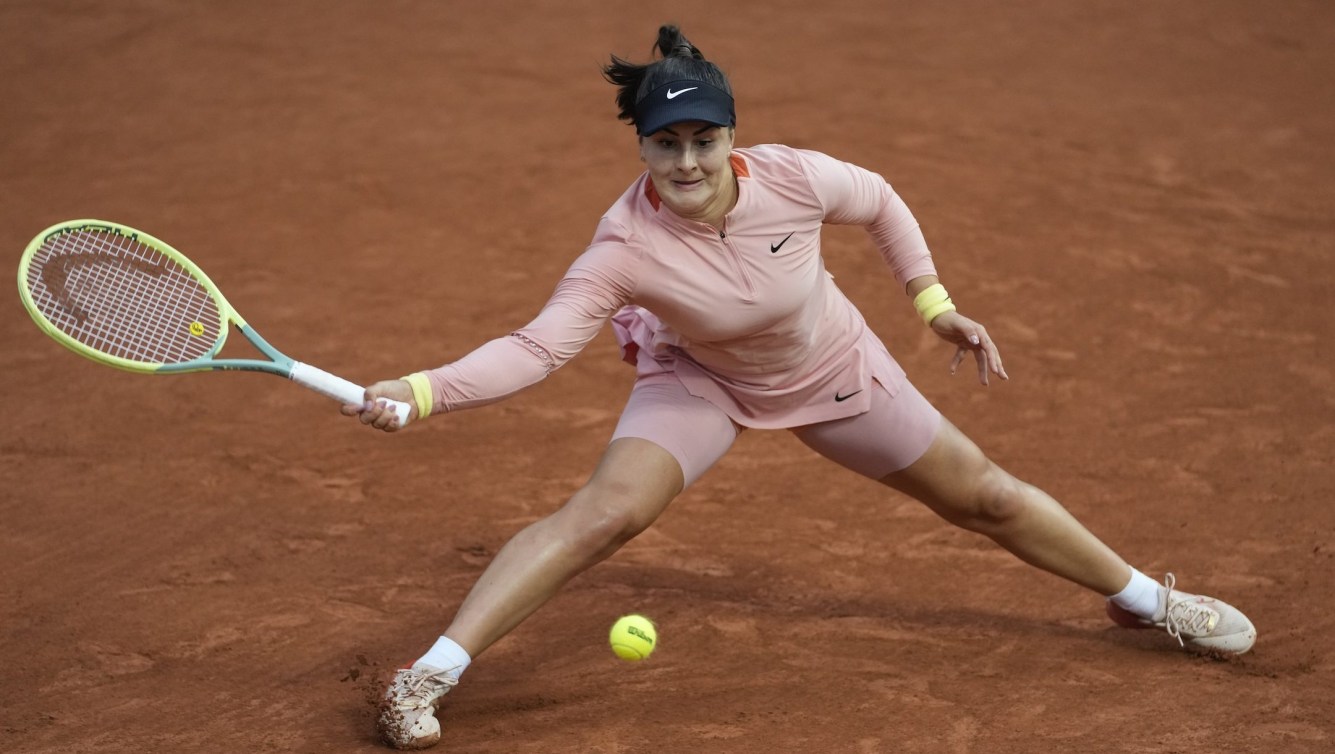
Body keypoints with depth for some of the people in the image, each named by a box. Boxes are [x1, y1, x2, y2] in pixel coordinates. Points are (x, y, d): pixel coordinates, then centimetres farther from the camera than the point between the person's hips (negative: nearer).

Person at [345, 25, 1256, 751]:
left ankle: (1144, 597, 36)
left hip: (832, 369, 2)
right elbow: (534, 348, -42)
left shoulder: (793, 178, -30)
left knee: (984, 496, 11)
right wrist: (420, 391, -55)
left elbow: (881, 202, -7)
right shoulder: (626, 248, -35)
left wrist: (934, 301, -5)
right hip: (701, 380, -2)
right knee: (604, 511, -26)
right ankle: (426, 679, -22)